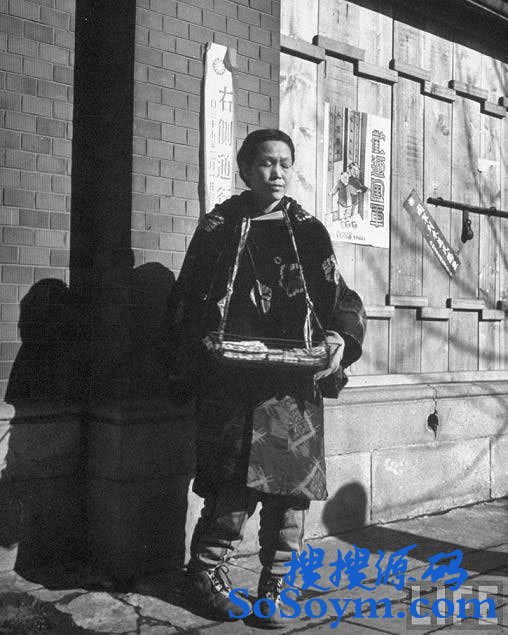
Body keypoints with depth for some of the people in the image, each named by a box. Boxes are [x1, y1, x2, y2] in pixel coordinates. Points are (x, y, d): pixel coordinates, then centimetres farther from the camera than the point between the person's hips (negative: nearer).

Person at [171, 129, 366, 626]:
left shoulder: (308, 233, 10)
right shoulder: (217, 229, 6)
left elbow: (341, 301, 10)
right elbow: (187, 303, 6)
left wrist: (341, 339, -10)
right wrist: (205, 352, -9)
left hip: (294, 384, 2)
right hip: (230, 382, -2)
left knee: (289, 489, 4)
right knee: (231, 489, -3)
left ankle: (273, 587, 21)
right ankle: (205, 575, 20)